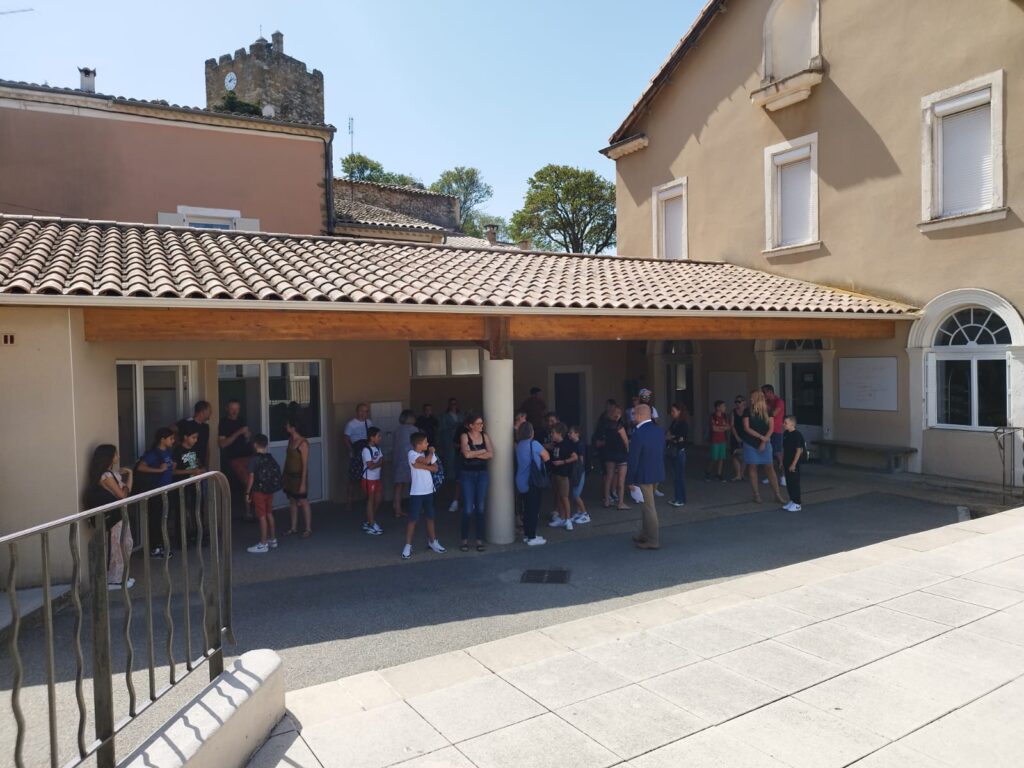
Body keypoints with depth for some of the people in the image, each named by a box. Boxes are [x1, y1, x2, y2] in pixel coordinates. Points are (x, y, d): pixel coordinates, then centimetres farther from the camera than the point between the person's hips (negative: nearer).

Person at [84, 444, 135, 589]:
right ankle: (115, 580, 10)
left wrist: (123, 476, 2)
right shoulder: (106, 476, -20)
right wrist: (129, 476, -11)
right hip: (113, 517, -9)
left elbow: (123, 492, 11)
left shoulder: (111, 473, 9)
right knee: (116, 549, 0)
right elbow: (122, 495, -18)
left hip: (118, 515, 9)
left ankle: (120, 576, 25)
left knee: (123, 547, 16)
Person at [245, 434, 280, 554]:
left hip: (259, 491, -6)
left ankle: (263, 544, 2)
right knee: (269, 515, 16)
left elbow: (251, 477, -14)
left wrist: (247, 492, -8)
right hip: (270, 491, 7)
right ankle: (273, 540, 25)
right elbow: (277, 474, 8)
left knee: (262, 517, -3)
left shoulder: (254, 458, -13)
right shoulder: (271, 458, 5)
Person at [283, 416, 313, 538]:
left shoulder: (303, 443, -20)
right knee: (292, 502, 15)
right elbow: (288, 459, 12)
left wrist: (303, 483, -20)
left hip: (299, 476, -8)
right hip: (289, 475, 8)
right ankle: (294, 528, 26)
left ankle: (308, 529, 12)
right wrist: (284, 476, 15)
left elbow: (305, 465, -19)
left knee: (303, 502, 2)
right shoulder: (291, 440, 5)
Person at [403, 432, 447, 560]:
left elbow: (435, 468, -4)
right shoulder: (411, 454, -13)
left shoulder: (427, 454, 6)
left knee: (430, 517, 15)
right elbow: (427, 460, -27)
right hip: (416, 492, -6)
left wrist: (421, 466, -17)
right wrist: (431, 451, -8)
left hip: (429, 491, 6)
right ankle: (408, 546, 6)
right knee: (413, 519, -3)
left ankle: (432, 541, 29)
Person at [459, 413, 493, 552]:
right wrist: (482, 451, -8)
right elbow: (467, 454, -19)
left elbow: (491, 455, -6)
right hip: (467, 474, -3)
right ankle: (465, 539, 10)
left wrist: (474, 454, -11)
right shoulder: (465, 436, -5)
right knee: (468, 509, -3)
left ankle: (479, 540, 12)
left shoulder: (484, 436, 4)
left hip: (482, 474, 3)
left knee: (480, 508, 4)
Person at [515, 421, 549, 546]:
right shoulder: (534, 444, -14)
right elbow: (546, 457, -7)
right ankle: (532, 537, 2)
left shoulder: (518, 445, 6)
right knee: (534, 509, -1)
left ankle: (527, 534, 22)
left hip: (522, 482, 7)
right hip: (533, 482, -7)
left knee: (527, 508, 15)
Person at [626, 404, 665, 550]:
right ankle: (644, 535, 33)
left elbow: (633, 459, -17)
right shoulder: (659, 430, 1)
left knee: (649, 507, 4)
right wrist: (659, 469, 18)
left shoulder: (638, 434, -22)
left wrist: (630, 480, -8)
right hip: (658, 473, 7)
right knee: (648, 505, 21)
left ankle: (652, 541, 15)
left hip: (645, 475, -7)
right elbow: (662, 453, 8)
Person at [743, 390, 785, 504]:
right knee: (752, 467, 2)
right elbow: (746, 428, -8)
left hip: (765, 443, 0)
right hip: (750, 443, 0)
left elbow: (771, 428, -1)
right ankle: (756, 494, 12)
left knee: (770, 467, -1)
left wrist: (764, 442, -11)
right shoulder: (747, 411, -2)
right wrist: (761, 437, -14)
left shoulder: (768, 412, 2)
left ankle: (777, 495, 4)